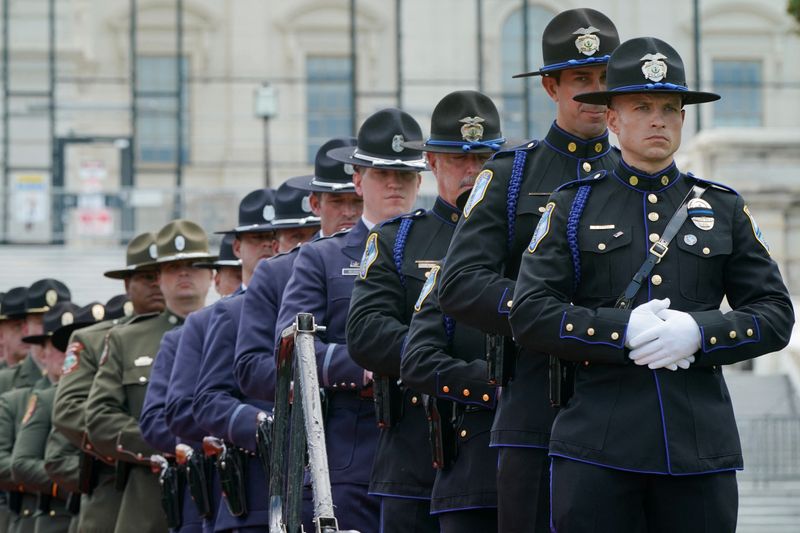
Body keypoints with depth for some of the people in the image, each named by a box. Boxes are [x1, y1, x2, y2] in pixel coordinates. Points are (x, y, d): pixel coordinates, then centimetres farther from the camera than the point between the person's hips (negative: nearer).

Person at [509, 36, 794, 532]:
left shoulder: (724, 208, 14)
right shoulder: (574, 206, 10)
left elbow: (775, 315, 9)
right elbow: (529, 314, 0)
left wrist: (698, 332, -9)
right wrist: (623, 332, -12)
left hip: (701, 449, 2)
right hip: (597, 448, -1)